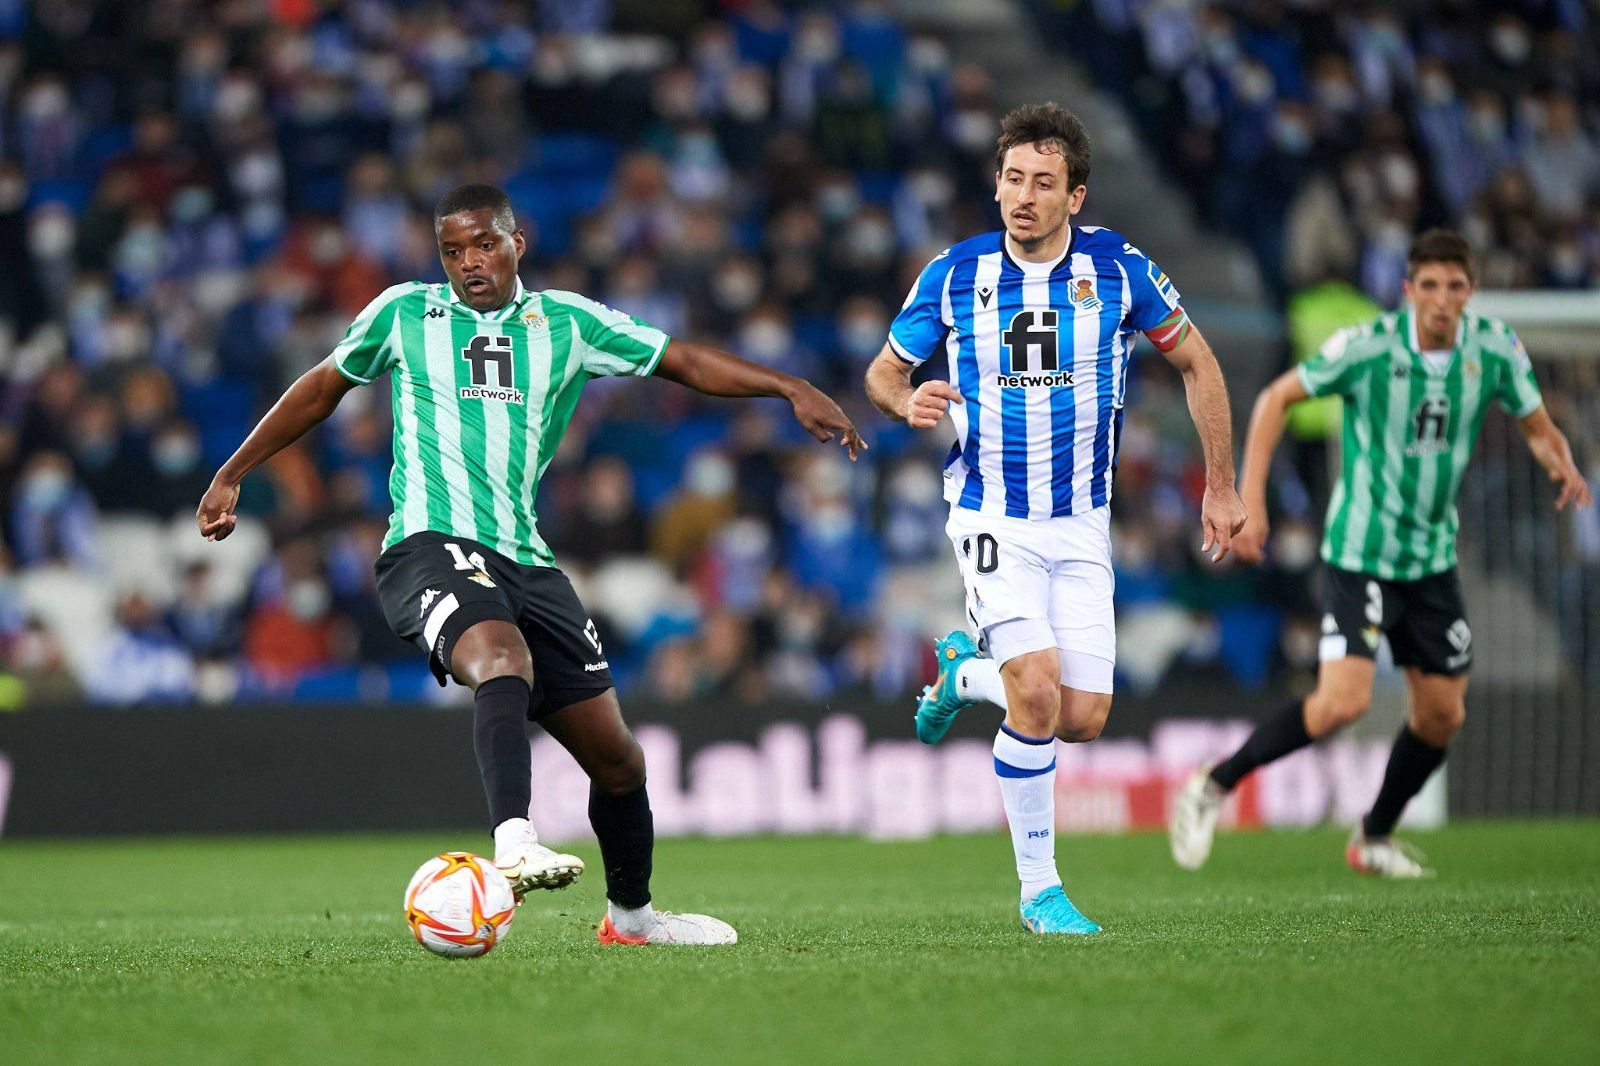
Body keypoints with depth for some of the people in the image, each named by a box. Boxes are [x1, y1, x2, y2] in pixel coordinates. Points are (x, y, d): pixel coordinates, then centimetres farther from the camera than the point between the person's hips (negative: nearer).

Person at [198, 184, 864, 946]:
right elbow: (322, 388, 22)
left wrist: (789, 389, 3)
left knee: (616, 756, 7)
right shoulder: (403, 313, 10)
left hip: (526, 561, 4)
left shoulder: (567, 323, 13)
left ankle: (631, 914, 29)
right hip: (432, 543, -4)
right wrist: (232, 474, 23)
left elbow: (684, 361, 15)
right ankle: (514, 846, -55)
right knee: (503, 659, -38)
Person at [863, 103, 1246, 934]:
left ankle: (967, 670, 29)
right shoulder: (954, 274, -6)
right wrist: (908, 403, -18)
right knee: (1037, 696, -20)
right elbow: (884, 373, 7)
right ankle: (1039, 889, -4)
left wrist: (1220, 488, 7)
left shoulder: (1118, 269, -6)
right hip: (991, 517, -2)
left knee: (1083, 720, -4)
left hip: (1081, 524, 2)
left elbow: (1197, 364, 8)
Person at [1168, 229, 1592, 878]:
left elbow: (1538, 427, 6)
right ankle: (1212, 788, -2)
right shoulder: (1368, 347, -18)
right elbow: (1276, 398, -8)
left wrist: (1563, 466, -18)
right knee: (1343, 702, -19)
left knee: (1442, 715, 8)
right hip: (1359, 554, -5)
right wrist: (1250, 501, -16)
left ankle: (1375, 839, 30)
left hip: (1432, 557, 5)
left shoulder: (1494, 348, -6)